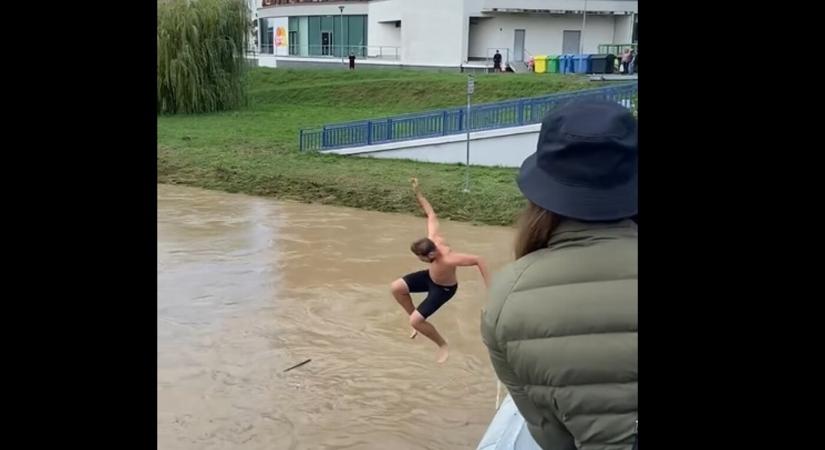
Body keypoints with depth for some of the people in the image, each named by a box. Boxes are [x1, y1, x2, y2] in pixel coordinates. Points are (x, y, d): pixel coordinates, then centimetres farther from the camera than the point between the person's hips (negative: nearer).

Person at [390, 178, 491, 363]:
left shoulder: (448, 260, -47)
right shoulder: (433, 238, -30)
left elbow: (479, 260, -44)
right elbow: (431, 215, -16)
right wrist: (418, 193, -16)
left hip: (443, 289, -7)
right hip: (430, 276, 7)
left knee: (415, 321, -11)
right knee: (396, 287, -2)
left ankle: (443, 345, 16)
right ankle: (418, 320, 19)